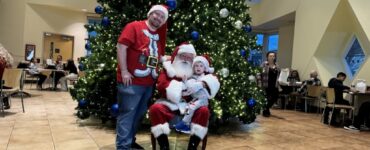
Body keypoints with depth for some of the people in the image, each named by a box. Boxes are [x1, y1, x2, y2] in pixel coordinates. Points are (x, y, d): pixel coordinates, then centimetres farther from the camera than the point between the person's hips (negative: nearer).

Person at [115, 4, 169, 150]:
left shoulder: (159, 35, 17)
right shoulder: (134, 26, -4)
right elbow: (121, 46, -12)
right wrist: (124, 71, -17)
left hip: (149, 82, 8)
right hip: (131, 80, -8)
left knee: (139, 114, 16)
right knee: (127, 114, -1)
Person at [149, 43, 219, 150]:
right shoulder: (168, 69, 6)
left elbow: (213, 79, 10)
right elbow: (161, 86, -8)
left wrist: (204, 83, -14)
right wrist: (182, 86, -18)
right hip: (170, 105, -1)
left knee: (204, 110, -27)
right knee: (155, 108, -30)